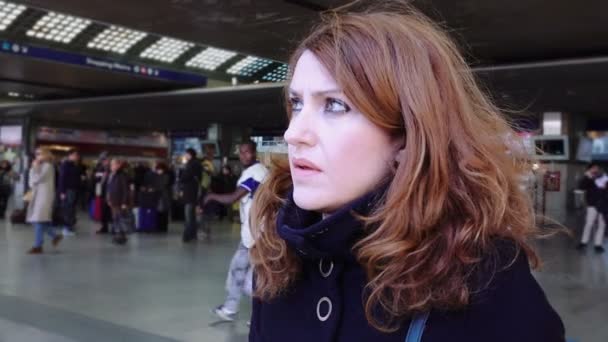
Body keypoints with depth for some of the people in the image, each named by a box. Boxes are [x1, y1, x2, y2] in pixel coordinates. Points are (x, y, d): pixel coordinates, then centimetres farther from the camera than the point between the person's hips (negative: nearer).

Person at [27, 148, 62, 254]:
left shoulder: (47, 166, -10)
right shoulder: (40, 166, 17)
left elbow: (36, 179, -17)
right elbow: (31, 182, 14)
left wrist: (34, 168, -6)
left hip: (44, 196, -9)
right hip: (37, 195, 9)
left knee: (39, 220, -8)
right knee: (36, 220, 9)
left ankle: (38, 246, -4)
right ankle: (55, 236, 20)